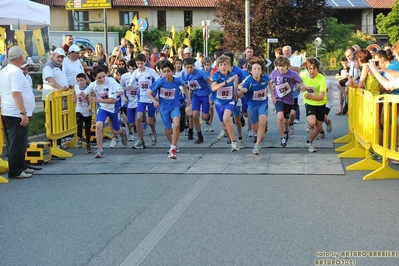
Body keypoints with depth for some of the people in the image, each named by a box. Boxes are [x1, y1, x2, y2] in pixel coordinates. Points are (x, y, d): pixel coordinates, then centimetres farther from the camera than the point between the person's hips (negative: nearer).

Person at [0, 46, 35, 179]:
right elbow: (16, 93, -26)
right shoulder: (16, 72, -16)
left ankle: (21, 166, 28)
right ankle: (15, 171, 1)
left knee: (19, 142, 19)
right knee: (18, 143, -3)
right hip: (17, 114, -10)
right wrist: (23, 113, -28)